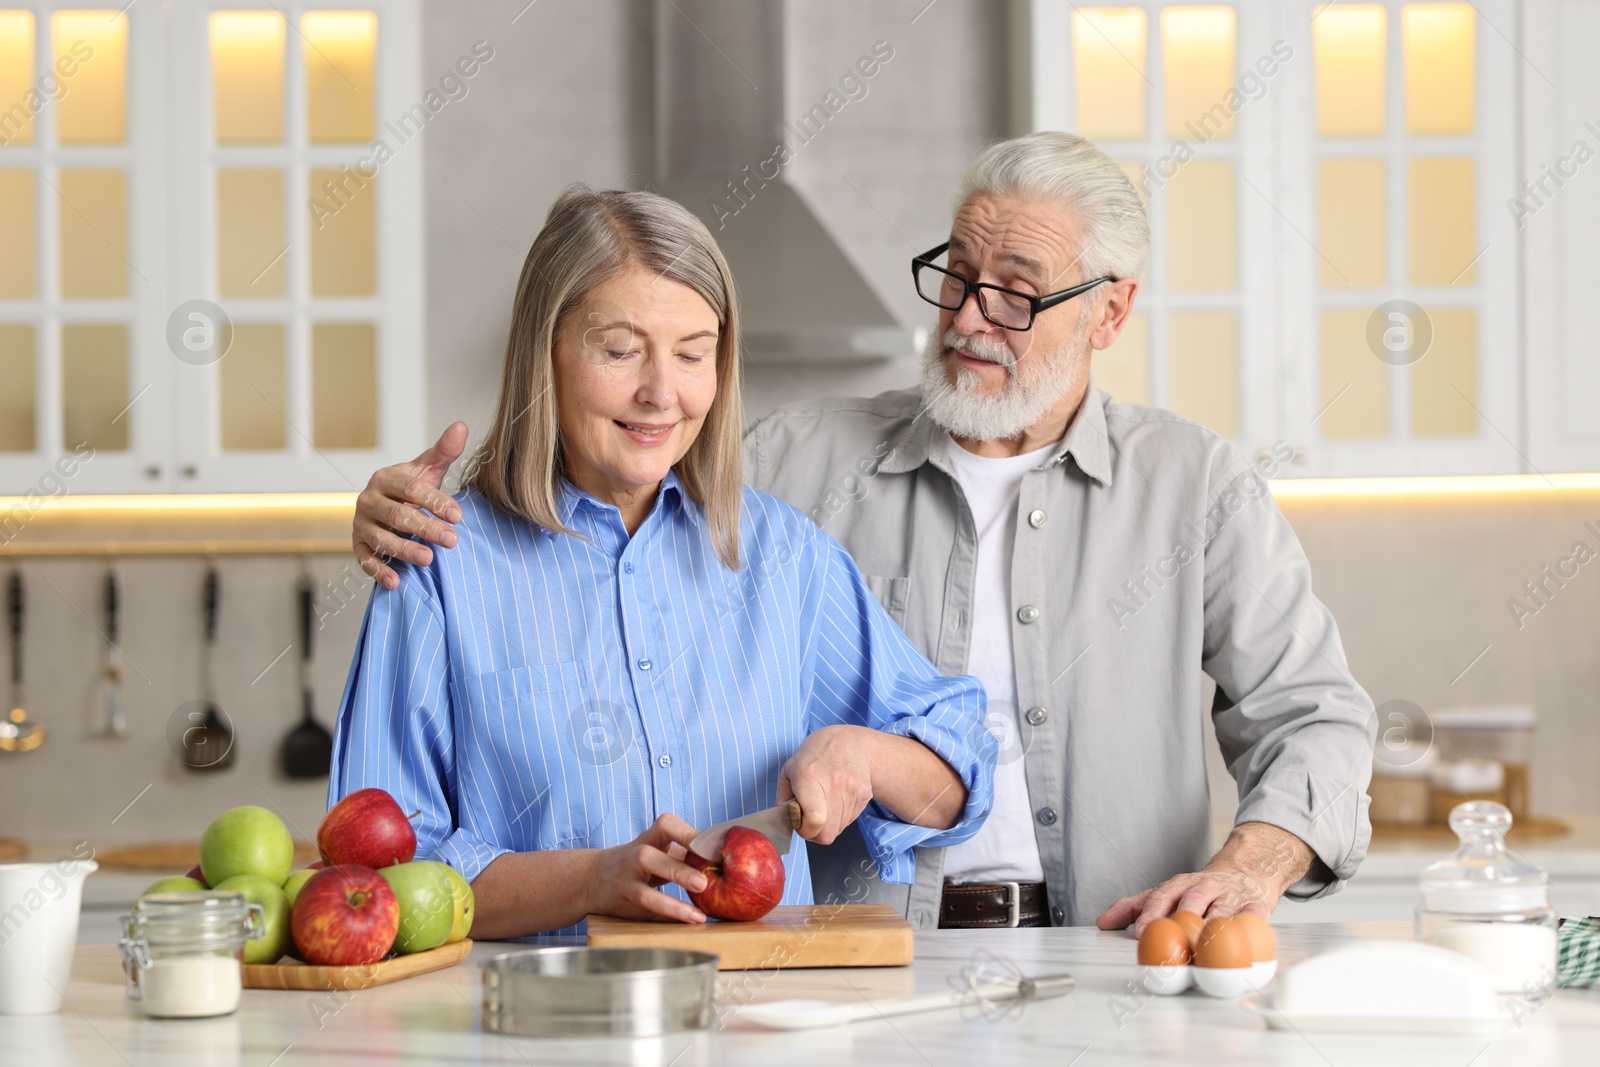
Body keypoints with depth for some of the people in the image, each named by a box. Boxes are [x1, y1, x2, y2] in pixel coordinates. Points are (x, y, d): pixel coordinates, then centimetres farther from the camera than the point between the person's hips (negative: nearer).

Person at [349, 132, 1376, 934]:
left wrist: (1250, 867, -11)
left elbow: (1314, 715, 8)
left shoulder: (1195, 482, 11)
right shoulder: (807, 460, 12)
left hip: (1111, 968, -1)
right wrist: (424, 510, -5)